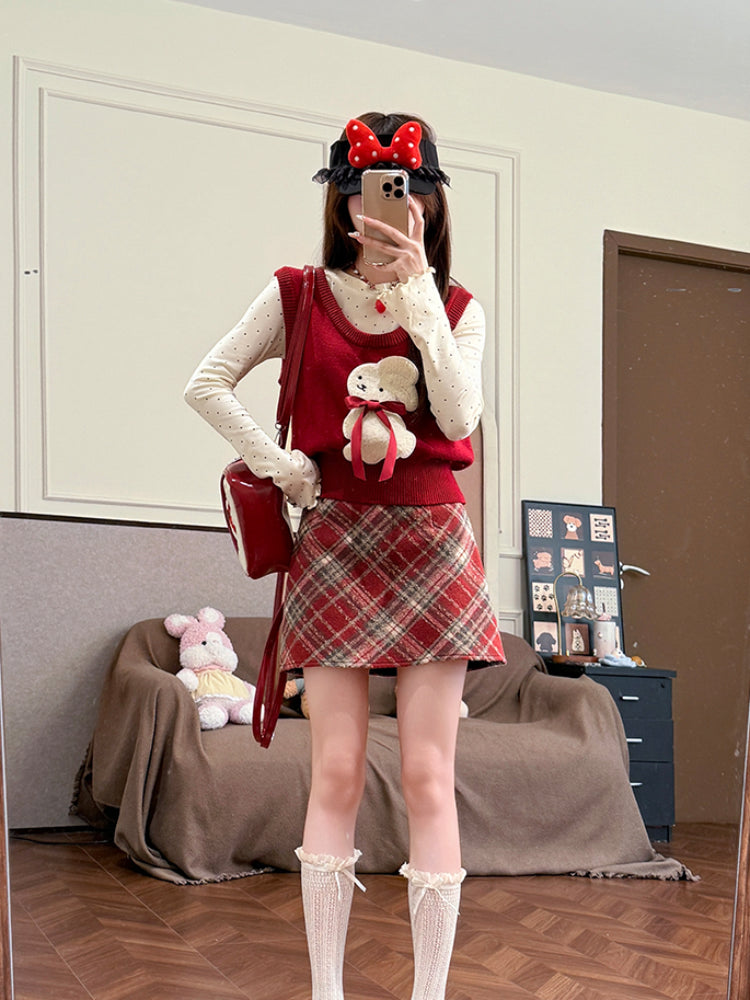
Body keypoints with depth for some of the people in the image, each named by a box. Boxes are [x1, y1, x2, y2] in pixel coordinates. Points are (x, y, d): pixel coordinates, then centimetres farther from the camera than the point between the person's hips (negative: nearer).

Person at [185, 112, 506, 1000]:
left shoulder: (456, 308, 7)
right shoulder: (300, 296, 5)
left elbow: (459, 418, -9)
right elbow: (205, 384, 7)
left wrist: (416, 289, -12)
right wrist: (277, 463, -3)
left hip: (430, 548, 1)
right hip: (334, 544, 0)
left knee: (427, 777, -1)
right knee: (336, 774, -1)